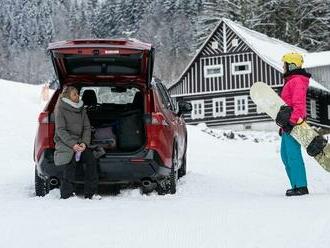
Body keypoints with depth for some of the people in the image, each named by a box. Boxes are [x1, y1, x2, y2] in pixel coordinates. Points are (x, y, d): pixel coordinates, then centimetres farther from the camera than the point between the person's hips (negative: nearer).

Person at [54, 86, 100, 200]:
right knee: (71, 161, -25)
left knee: (91, 158, -15)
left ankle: (90, 192, -8)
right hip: (64, 142, -5)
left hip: (79, 142, 5)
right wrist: (72, 144, -20)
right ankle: (66, 194, -16)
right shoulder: (61, 109, -3)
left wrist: (84, 142, -8)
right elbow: (60, 130, -10)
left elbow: (87, 127, 10)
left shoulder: (81, 110, 14)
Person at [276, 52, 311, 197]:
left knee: (293, 154, -11)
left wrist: (293, 120, -29)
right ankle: (296, 185, 15)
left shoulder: (297, 81, -10)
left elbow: (299, 104, -21)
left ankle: (301, 186, -9)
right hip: (288, 123, 11)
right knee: (285, 154, 12)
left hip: (294, 123, -11)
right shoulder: (290, 80, 23)